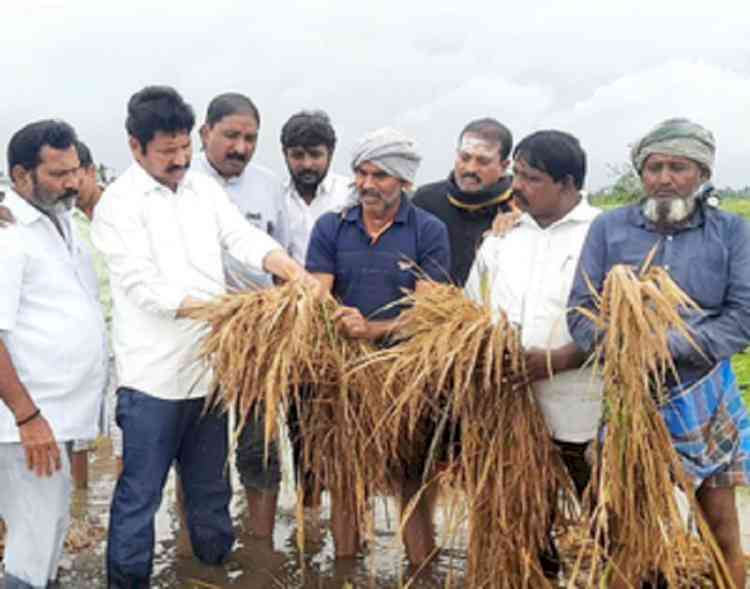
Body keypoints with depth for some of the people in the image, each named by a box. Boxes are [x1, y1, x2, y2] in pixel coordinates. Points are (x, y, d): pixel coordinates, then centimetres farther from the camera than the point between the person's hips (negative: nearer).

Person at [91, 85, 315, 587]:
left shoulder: (204, 187, 9)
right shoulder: (119, 204, -9)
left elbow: (244, 237, -4)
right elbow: (145, 287, -17)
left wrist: (287, 265, -25)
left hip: (209, 366, 6)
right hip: (153, 375, -6)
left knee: (210, 487, 19)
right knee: (140, 494, 4)